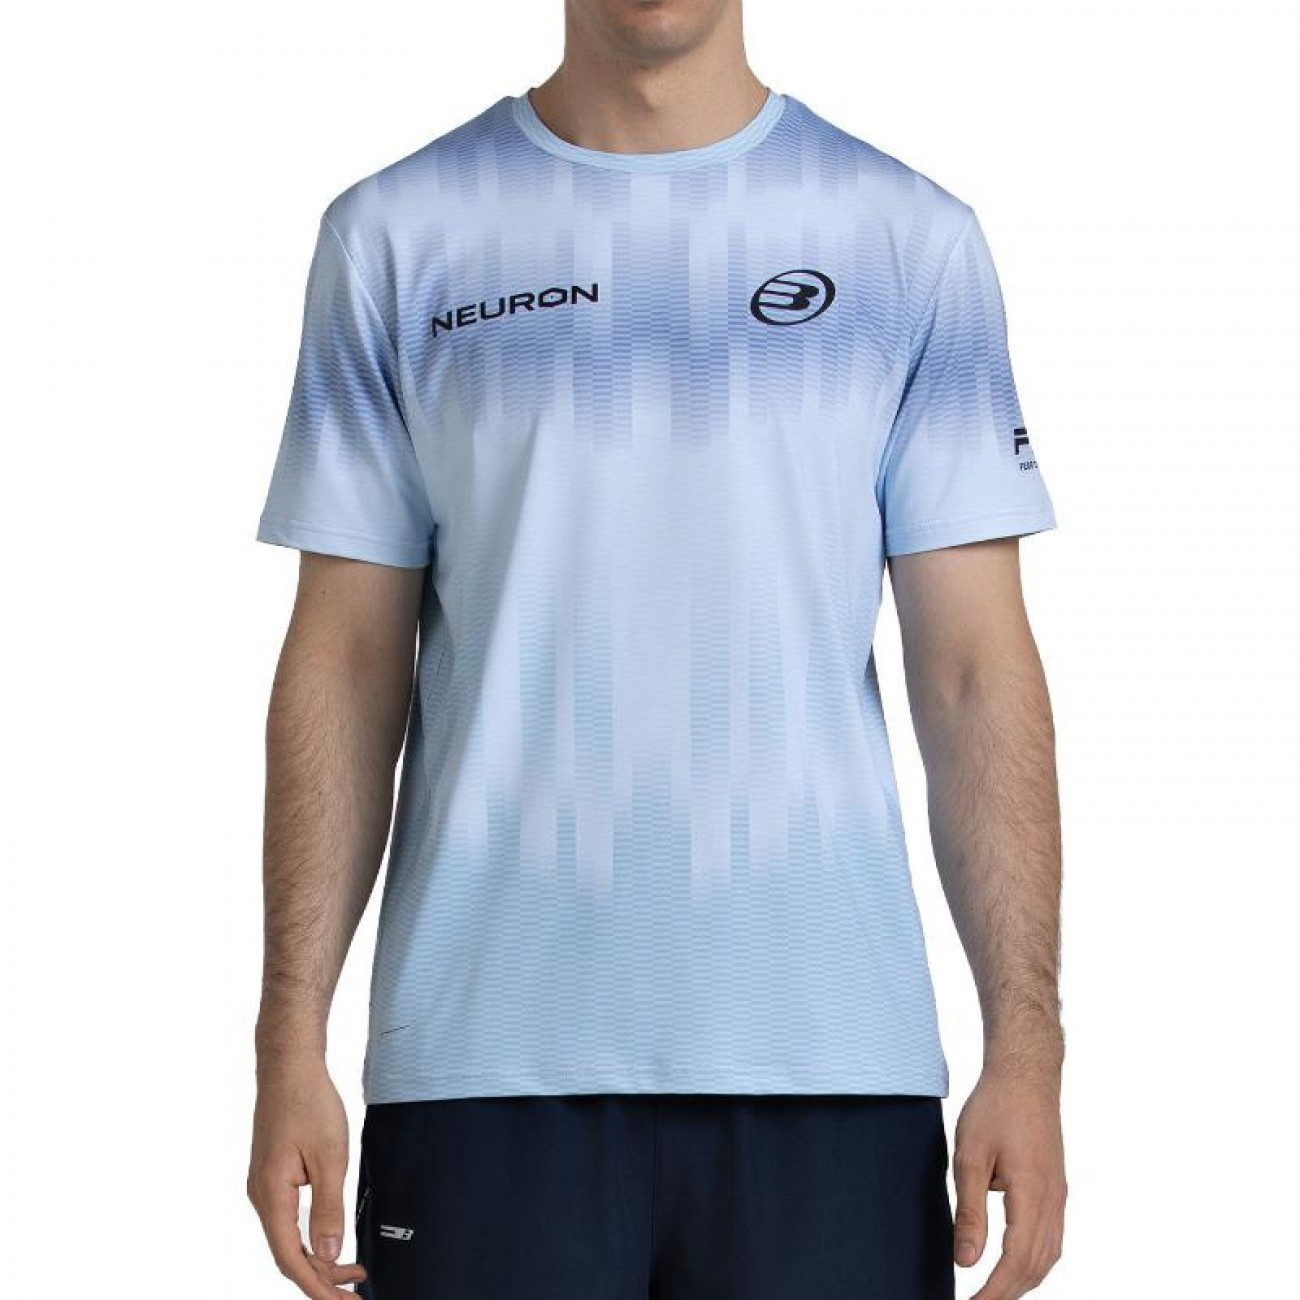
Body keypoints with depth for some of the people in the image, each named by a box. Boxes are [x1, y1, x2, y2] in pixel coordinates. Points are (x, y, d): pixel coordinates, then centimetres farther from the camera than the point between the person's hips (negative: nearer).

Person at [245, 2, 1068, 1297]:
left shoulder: (909, 236, 5)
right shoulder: (399, 231, 6)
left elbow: (977, 670, 3)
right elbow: (344, 665, 5)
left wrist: (1025, 1048, -5)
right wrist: (290, 1043, -1)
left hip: (828, 1059, 0)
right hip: (485, 1057, 0)